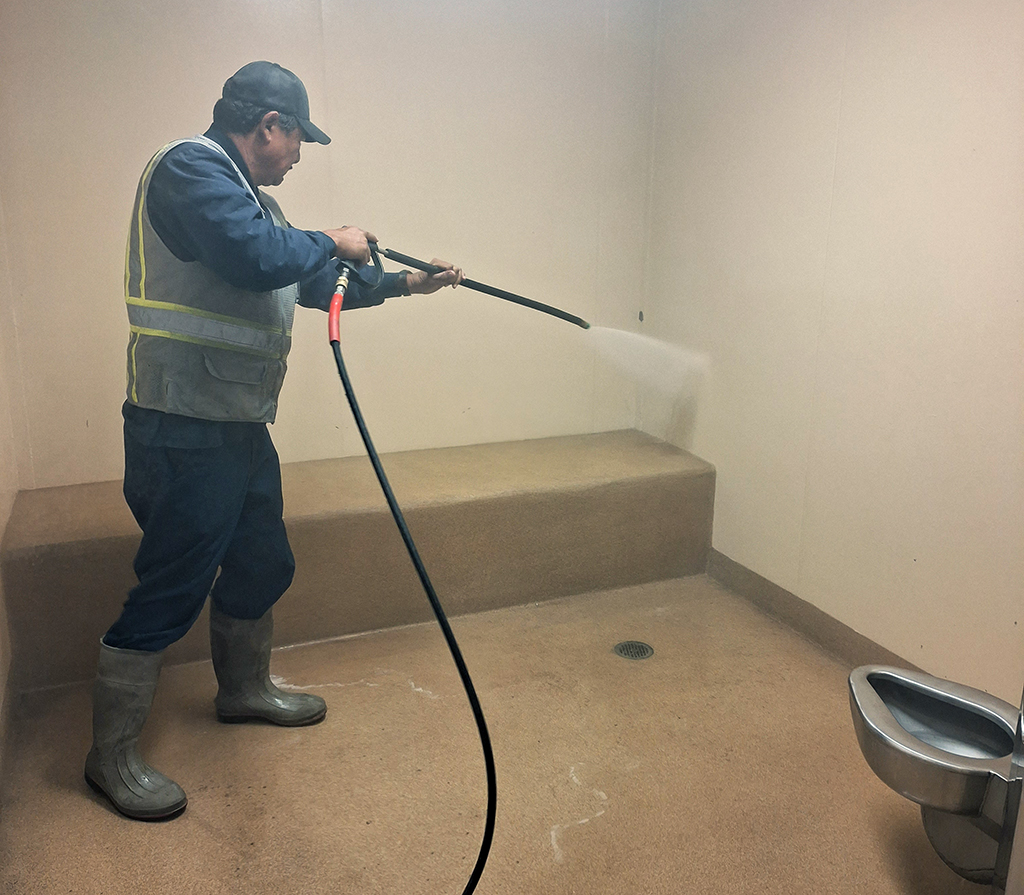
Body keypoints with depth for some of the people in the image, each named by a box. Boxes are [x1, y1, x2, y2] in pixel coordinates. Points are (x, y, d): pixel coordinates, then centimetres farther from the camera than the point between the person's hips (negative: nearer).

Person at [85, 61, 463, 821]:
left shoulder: (251, 196, 17)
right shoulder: (190, 168, -13)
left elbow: (313, 286, 24)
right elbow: (255, 257, -29)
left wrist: (402, 284, 23)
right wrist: (333, 242, -12)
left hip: (240, 426, 10)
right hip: (185, 430, -10)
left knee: (263, 566, 20)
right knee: (170, 592, -1)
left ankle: (245, 689, 42)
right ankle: (112, 757, 16)